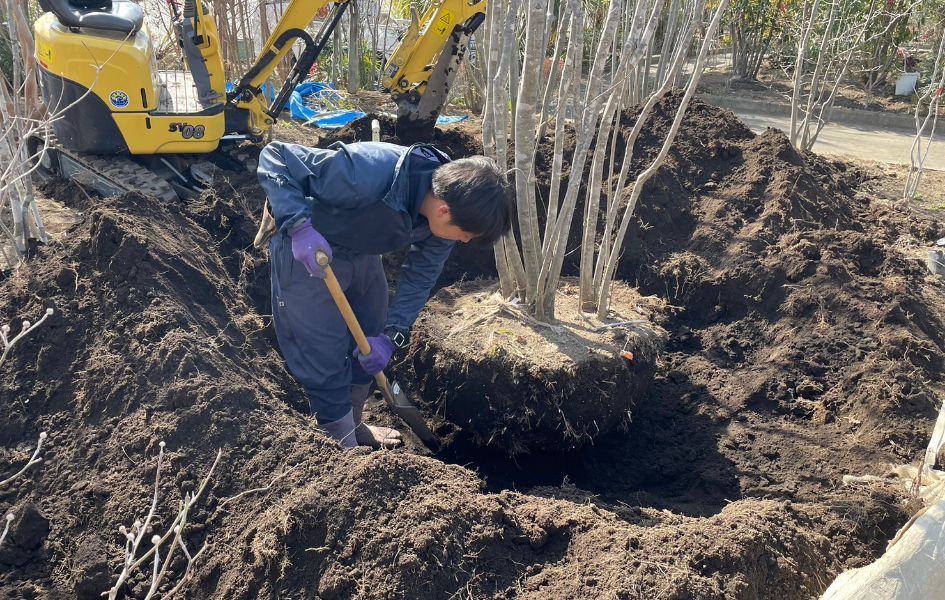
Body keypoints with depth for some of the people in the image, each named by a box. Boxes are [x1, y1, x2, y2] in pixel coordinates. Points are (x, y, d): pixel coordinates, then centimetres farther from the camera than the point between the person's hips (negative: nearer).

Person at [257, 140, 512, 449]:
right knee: (327, 360, -3)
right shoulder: (365, 175, -40)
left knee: (370, 348, 17)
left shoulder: (448, 198, -18)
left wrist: (393, 335, -14)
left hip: (363, 253, 7)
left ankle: (354, 426, 41)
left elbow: (421, 274, -6)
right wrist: (299, 225, -46)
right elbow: (274, 156, -32)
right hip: (307, 251, -7)